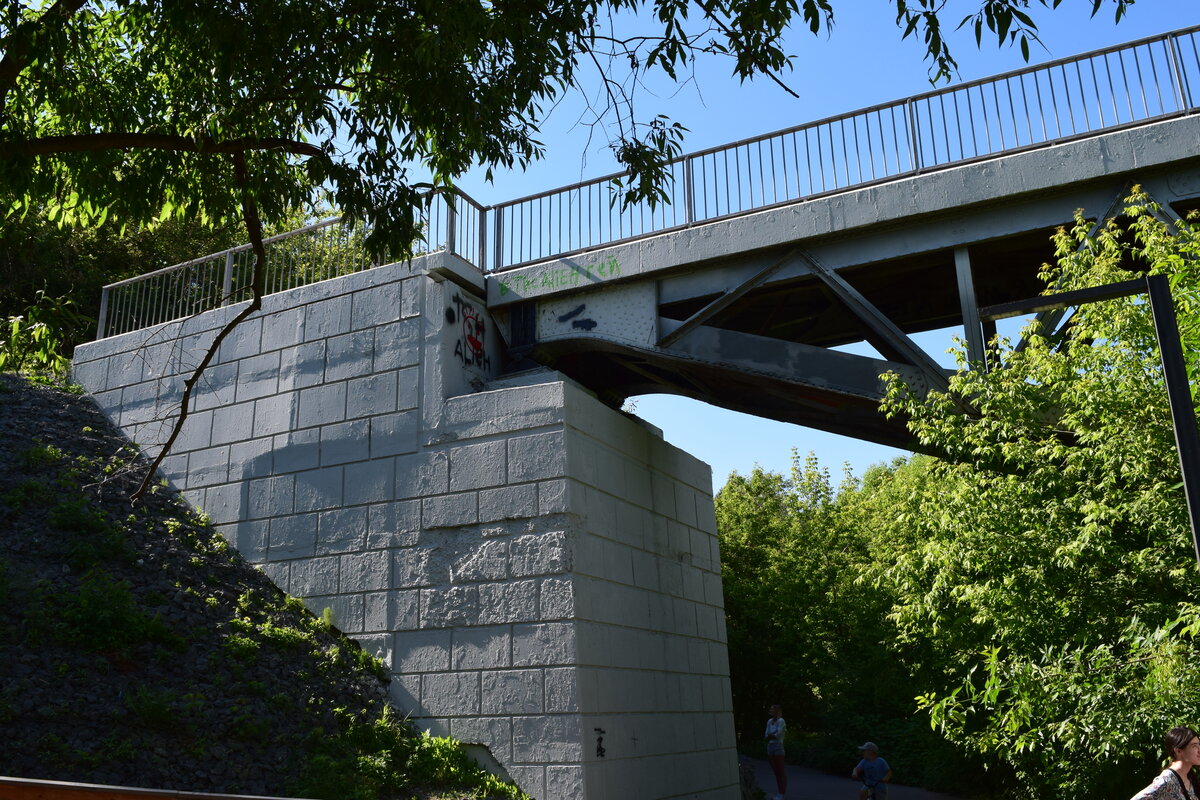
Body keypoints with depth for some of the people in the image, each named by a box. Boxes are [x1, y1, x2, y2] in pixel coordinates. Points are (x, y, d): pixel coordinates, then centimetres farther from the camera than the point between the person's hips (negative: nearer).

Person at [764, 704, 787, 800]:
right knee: (775, 771, 12)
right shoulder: (769, 721, 11)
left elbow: (777, 735, -15)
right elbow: (766, 736, 7)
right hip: (770, 746, 7)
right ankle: (779, 792, 19)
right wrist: (774, 733, -9)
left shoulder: (781, 721, -10)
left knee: (781, 771, 0)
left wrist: (770, 735, 0)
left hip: (778, 746, -7)